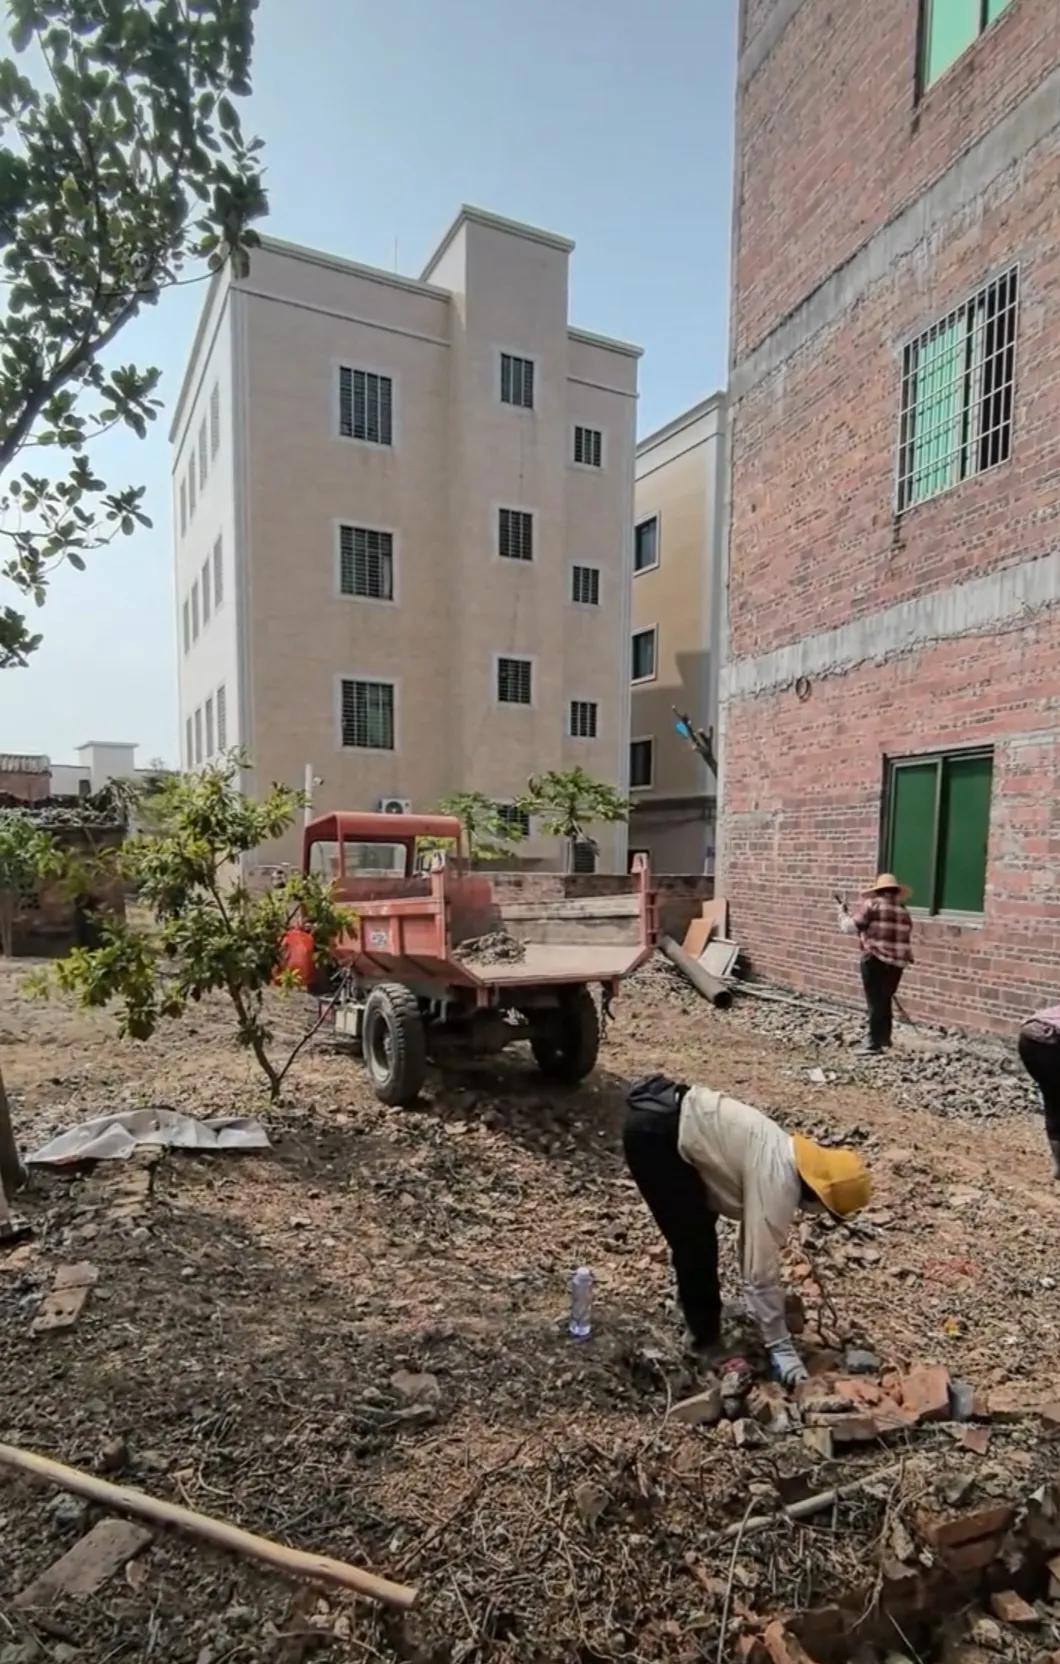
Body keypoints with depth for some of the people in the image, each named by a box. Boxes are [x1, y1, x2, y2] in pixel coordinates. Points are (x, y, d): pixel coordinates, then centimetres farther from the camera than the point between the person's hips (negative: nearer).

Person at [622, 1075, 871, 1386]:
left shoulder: (785, 1158, 13)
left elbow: (755, 1243, 25)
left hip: (667, 1117, 10)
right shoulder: (777, 1181, -14)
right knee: (694, 1244, 0)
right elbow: (762, 1269, -11)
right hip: (653, 1131, -10)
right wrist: (781, 1348, -1)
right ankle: (708, 1342, 17)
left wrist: (757, 1307, 31)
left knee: (700, 1233, 22)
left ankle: (705, 1313, 39)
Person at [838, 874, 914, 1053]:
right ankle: (884, 1037, 32)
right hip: (897, 963, 5)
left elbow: (850, 927, -8)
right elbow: (906, 939, 16)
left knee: (876, 1002, 0)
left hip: (875, 960, -5)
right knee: (885, 1000, 20)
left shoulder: (871, 905, -6)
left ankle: (875, 1043, 1)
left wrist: (842, 911, 9)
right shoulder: (903, 911, 11)